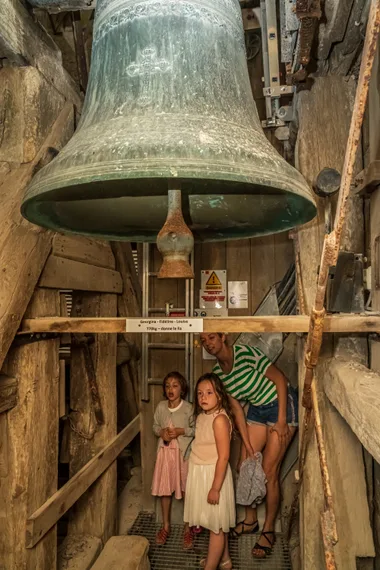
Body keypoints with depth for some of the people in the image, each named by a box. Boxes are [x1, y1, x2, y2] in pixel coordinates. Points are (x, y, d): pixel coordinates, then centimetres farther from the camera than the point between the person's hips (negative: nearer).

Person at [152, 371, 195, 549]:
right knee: (164, 489, 13)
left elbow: (196, 429, -7)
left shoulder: (188, 408, -12)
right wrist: (161, 432, -11)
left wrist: (181, 431, -20)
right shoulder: (161, 407, -1)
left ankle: (188, 528, 26)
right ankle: (166, 526, 33)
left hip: (183, 452, -3)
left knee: (186, 491, 7)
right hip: (165, 451, 3)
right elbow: (155, 426, 9)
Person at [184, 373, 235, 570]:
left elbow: (223, 456, -23)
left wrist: (215, 488, -20)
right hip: (200, 473, 8)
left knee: (217, 524, 7)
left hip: (214, 474, -8)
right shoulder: (201, 416, 2)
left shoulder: (219, 419, -23)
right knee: (219, 523, 23)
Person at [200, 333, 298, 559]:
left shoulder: (246, 353, -24)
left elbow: (280, 379, -19)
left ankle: (269, 530, 16)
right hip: (257, 409, 7)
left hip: (282, 405, -6)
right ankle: (250, 521, 30)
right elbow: (237, 409, 1)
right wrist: (248, 445, -2)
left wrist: (281, 420, -18)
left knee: (269, 471, -4)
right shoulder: (218, 373, -3)